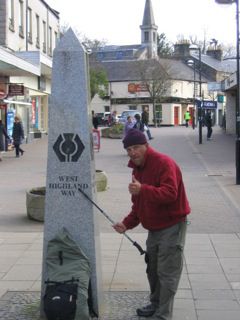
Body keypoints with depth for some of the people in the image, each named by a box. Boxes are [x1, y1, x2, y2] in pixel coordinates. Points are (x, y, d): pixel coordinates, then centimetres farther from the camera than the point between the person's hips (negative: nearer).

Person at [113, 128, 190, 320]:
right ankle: (156, 304, 37)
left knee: (167, 273, -5)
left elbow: (170, 193, -33)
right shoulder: (137, 169, 10)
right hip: (154, 228, 9)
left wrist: (142, 190, -43)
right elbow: (138, 204, 16)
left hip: (172, 226, -9)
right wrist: (127, 223, 3)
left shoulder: (164, 163, -19)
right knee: (153, 270, 19)